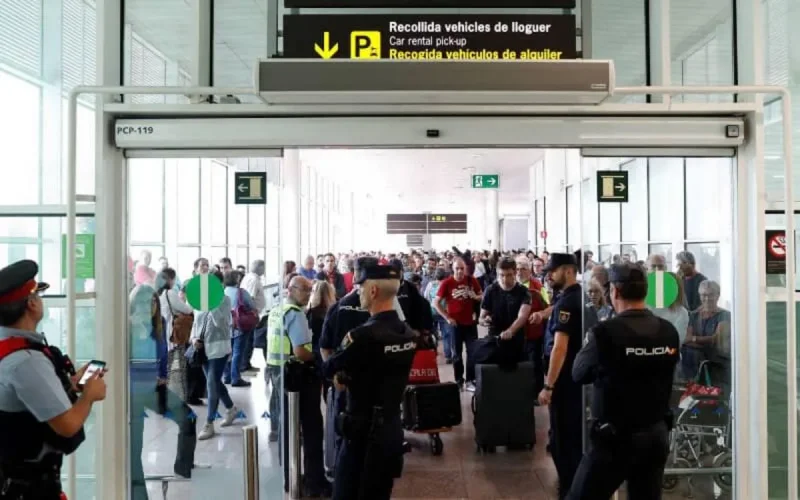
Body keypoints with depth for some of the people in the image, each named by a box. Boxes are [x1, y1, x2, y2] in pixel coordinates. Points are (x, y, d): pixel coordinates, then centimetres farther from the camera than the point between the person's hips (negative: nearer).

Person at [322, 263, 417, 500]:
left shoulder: (363, 335, -22)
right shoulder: (407, 333, 3)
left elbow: (328, 368, -9)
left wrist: (343, 373, 10)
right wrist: (352, 376, 3)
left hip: (363, 431, -7)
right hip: (392, 428, 7)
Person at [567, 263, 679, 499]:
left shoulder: (605, 332, -19)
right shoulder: (669, 332, -2)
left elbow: (579, 374, -5)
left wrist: (590, 345, 14)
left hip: (616, 438, -6)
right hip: (658, 435, 6)